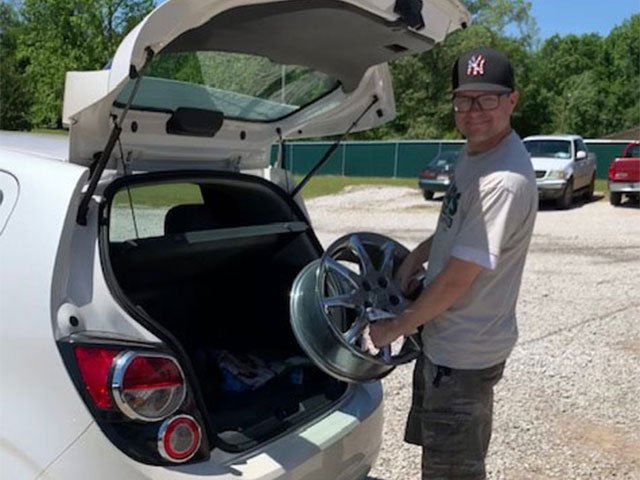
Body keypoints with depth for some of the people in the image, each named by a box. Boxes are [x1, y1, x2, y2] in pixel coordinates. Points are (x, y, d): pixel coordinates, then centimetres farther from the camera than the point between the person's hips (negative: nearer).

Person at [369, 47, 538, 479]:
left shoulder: (505, 180, -28)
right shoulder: (473, 152, 3)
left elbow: (456, 281, -24)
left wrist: (395, 328, -12)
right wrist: (417, 257, 3)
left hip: (464, 355, -9)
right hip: (444, 340, 10)